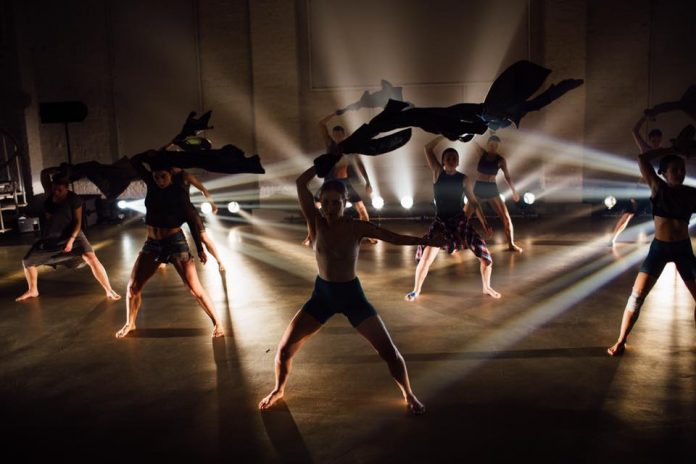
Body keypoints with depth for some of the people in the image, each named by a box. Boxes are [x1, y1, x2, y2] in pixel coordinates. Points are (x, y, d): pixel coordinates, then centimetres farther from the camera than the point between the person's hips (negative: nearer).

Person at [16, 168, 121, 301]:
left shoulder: (74, 199, -18)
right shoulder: (50, 194, -5)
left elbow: (78, 222, -17)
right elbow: (44, 173, 0)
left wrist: (71, 240, -26)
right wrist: (59, 169, -11)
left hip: (71, 236, -6)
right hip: (50, 238, 6)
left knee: (91, 258, -26)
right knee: (27, 261, 10)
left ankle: (109, 291, -20)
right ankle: (32, 291, 34)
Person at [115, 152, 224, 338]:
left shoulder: (179, 191, -11)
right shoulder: (151, 184, 2)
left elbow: (191, 220, -10)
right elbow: (134, 162, 10)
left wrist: (200, 248, -11)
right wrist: (150, 155, -6)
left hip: (176, 242, -5)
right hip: (152, 243, 5)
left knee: (195, 288, -7)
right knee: (133, 286, 4)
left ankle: (217, 323, 5)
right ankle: (130, 324, 26)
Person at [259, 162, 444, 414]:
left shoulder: (357, 227, -13)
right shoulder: (315, 222, -11)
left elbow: (394, 237, -12)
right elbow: (300, 183, -19)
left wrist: (424, 240, -21)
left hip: (352, 294, -1)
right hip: (322, 293, 1)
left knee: (389, 351, -3)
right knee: (284, 348, -1)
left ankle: (409, 395, 22)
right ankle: (279, 389, 29)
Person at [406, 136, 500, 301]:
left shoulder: (464, 179, 0)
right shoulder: (437, 173, -2)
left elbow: (474, 203, 4)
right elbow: (428, 148, -10)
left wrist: (485, 224, -1)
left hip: (460, 221, 1)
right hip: (440, 222, -1)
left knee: (484, 254, -8)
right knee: (426, 257, -17)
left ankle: (486, 287, 17)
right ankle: (416, 290, 5)